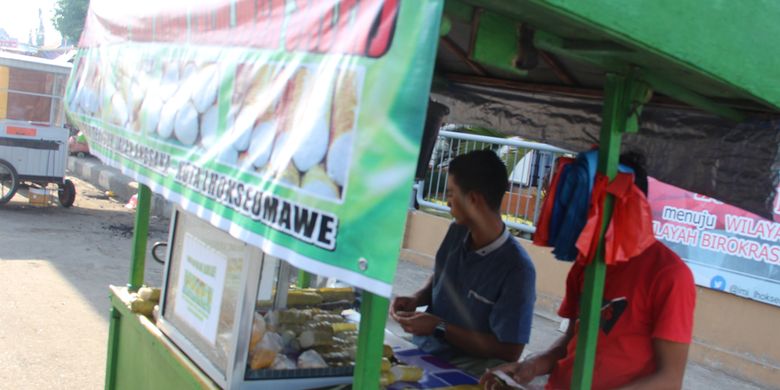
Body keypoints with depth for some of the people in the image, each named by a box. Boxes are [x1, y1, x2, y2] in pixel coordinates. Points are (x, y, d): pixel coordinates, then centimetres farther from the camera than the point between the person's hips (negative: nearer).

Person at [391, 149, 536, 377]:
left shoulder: (516, 269, -22)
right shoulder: (456, 232, -1)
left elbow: (509, 351, -18)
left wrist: (439, 328, -17)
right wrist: (416, 300, -3)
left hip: (464, 370, -6)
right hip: (421, 348, 6)